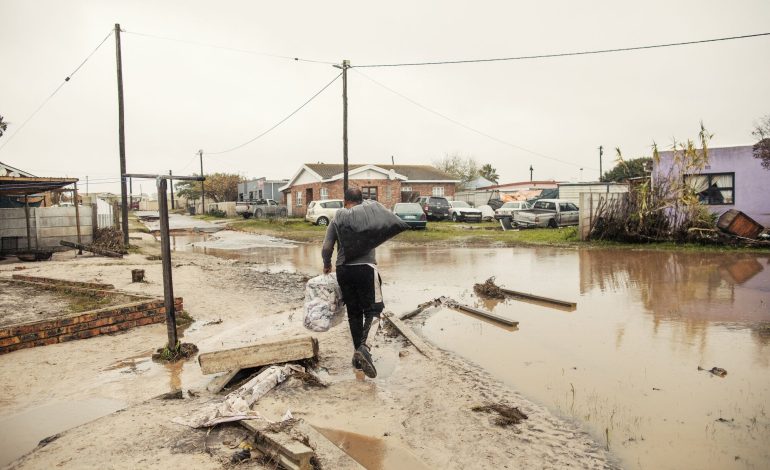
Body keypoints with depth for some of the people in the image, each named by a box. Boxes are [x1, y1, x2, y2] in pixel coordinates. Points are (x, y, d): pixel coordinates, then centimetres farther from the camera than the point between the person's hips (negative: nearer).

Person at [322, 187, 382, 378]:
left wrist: (327, 265, 17)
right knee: (373, 309, 5)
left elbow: (326, 248, 1)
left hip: (343, 269, 3)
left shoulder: (336, 219, 6)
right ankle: (364, 345, -18)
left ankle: (358, 354, 18)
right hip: (366, 267, -2)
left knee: (353, 312, 13)